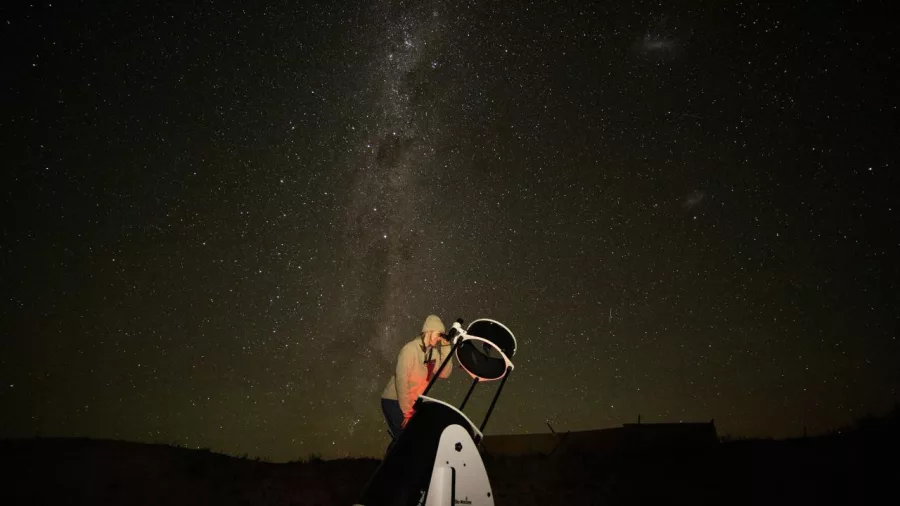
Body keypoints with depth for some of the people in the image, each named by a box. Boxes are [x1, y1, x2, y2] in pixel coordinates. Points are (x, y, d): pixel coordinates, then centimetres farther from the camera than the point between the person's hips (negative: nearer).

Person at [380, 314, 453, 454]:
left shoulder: (433, 352, 3)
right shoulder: (410, 349, -18)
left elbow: (445, 373, -6)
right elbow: (401, 380, -21)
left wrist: (446, 348, -12)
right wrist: (407, 413, -20)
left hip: (413, 404, 7)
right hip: (394, 401, -7)